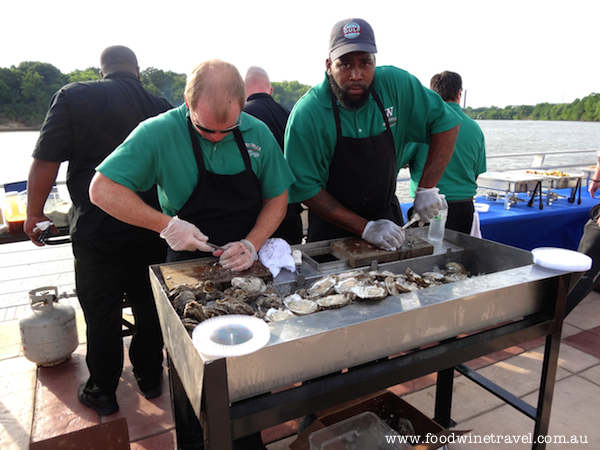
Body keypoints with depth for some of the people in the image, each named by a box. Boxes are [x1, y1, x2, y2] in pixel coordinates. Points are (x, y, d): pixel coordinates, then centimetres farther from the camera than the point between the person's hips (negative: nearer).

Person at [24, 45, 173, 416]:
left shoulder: (74, 97, -6)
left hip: (97, 230, -2)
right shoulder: (162, 107, 2)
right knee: (149, 306, 16)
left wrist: (34, 213, 4)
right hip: (152, 229, 3)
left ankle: (103, 391, 28)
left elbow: (45, 162, -10)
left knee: (101, 314, 12)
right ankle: (150, 376, 33)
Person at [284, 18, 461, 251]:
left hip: (387, 215, 3)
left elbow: (446, 123, -5)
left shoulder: (396, 85, -14)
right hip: (332, 227, -3)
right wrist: (365, 228, -23)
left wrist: (427, 188, -15)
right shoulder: (306, 114, -22)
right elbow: (306, 188, -19)